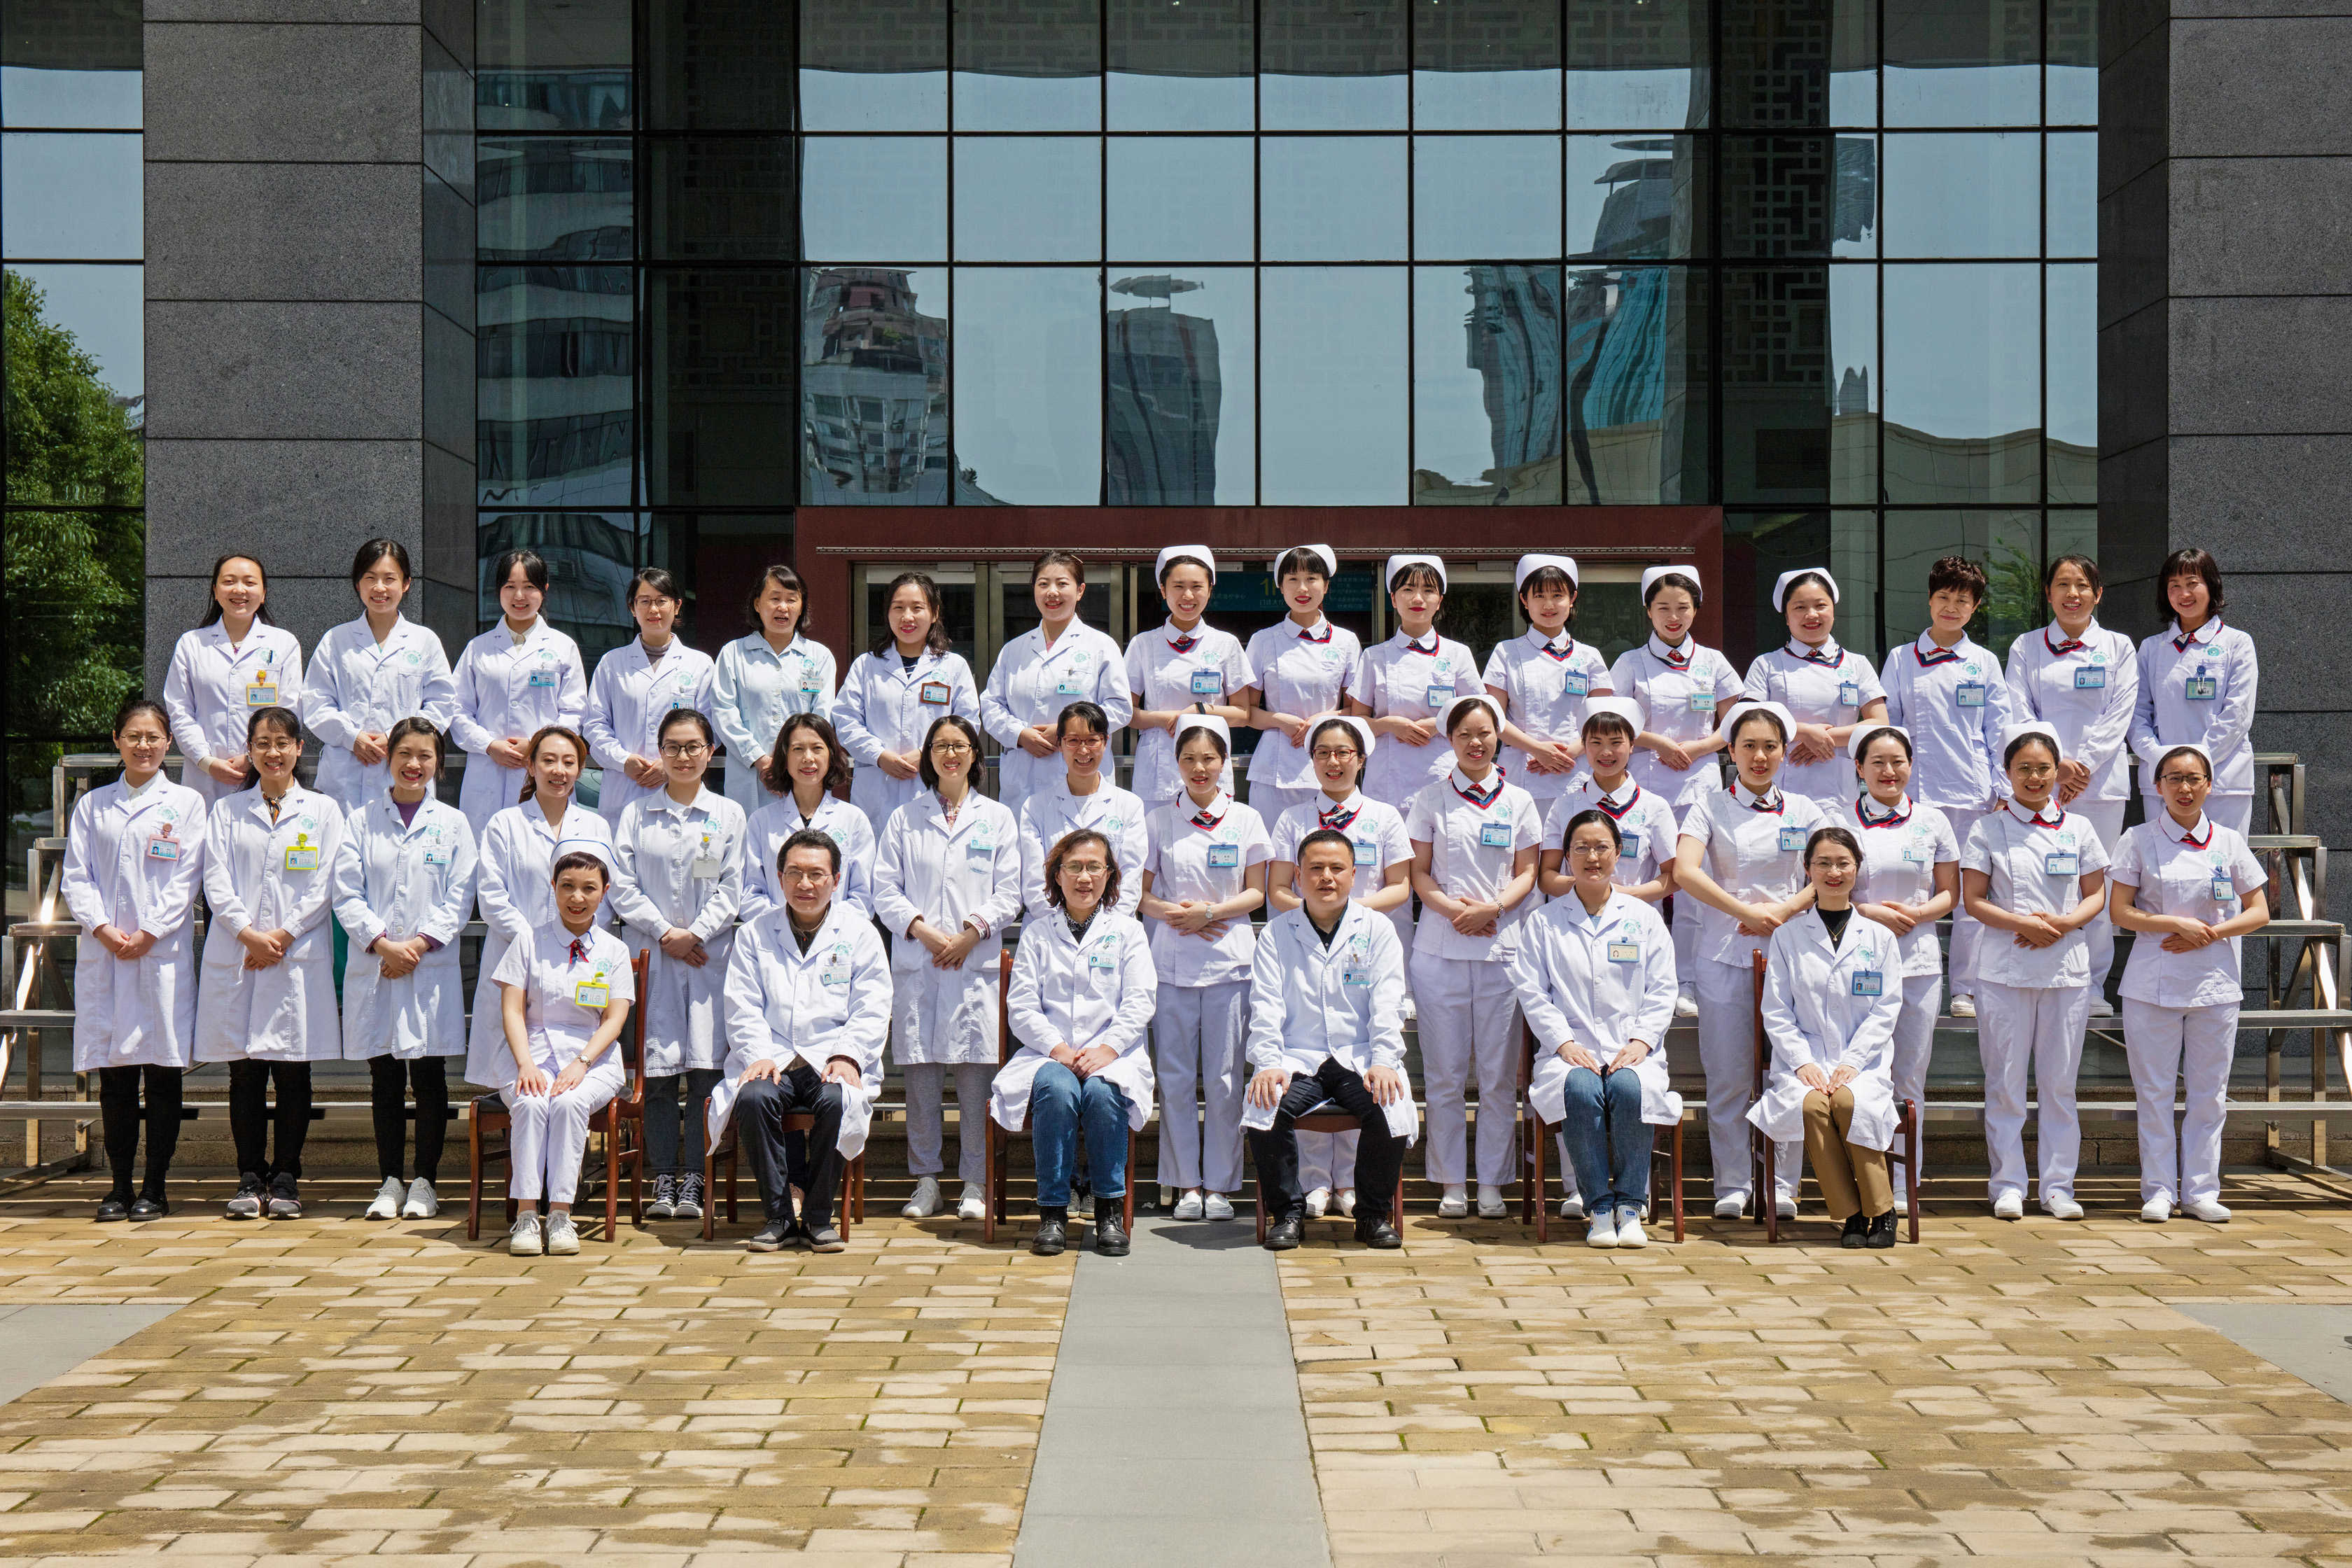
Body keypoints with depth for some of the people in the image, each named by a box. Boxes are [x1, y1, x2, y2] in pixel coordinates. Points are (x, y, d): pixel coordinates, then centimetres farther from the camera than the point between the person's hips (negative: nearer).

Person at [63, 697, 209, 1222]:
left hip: (164, 951, -2)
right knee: (113, 1074, 2)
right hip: (103, 952, 2)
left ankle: (155, 1187, 5)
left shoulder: (186, 802, 7)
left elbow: (186, 880, 0)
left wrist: (148, 933, -10)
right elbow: (75, 878, 7)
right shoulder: (92, 805, 13)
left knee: (163, 1070, -1)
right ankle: (119, 1184, 9)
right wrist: (104, 929, -9)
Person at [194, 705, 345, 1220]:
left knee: (293, 1073, 0)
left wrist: (283, 935, -9)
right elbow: (216, 882, 4)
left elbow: (323, 885, 2)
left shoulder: (322, 810, 9)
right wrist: (248, 934, -11)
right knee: (245, 1074, 1)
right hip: (235, 958, 1)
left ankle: (286, 1179, 7)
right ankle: (250, 1179, 8)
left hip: (300, 957, -1)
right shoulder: (228, 811, 13)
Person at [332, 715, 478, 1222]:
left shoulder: (453, 823, 7)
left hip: (432, 967, -1)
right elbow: (346, 893, 1)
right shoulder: (362, 822, 8)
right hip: (374, 967, 1)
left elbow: (459, 898, 2)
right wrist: (382, 943, -11)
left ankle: (425, 1181, 9)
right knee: (384, 1079, 5)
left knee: (429, 1077, 2)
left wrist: (419, 943, -11)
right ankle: (389, 1180, 13)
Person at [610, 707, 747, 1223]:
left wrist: (696, 933, -9)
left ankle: (695, 1180, 1)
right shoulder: (637, 814, 9)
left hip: (710, 953, 0)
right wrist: (664, 933, -7)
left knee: (706, 1065, -5)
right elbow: (623, 886, 3)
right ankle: (663, 1177, 6)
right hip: (654, 953, 0)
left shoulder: (728, 814, 9)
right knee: (659, 1068, -1)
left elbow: (732, 888, 3)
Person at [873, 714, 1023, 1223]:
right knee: (921, 1072, 0)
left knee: (975, 1071, -4)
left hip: (977, 962, -1)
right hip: (916, 963, 1)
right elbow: (885, 889, 7)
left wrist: (970, 933, -9)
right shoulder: (904, 819, 13)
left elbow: (1009, 893, 6)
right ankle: (925, 1177, 8)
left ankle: (975, 1181, 2)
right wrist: (922, 930, -8)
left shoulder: (997, 819, 12)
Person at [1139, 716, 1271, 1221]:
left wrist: (1210, 912, -11)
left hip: (1229, 960, -1)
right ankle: (1186, 1183, 10)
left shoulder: (1245, 819, 6)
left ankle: (1220, 1184, 8)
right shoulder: (1160, 821, 8)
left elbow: (1256, 893, 4)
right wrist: (1171, 911, -11)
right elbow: (1139, 895, 8)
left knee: (1223, 1079, -1)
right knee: (1175, 1078, 1)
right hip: (1172, 963, 1)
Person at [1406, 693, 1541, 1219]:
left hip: (1501, 946, 1)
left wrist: (1492, 908, -10)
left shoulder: (1518, 801, 10)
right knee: (1445, 1072, 1)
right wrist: (1450, 907, -13)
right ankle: (1450, 1183, 10)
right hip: (1439, 950, 0)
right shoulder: (1431, 800, 8)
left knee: (1499, 1073, 1)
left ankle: (1491, 1183, 9)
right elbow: (1418, 873, 5)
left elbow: (1526, 874, 8)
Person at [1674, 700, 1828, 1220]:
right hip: (1725, 955, -1)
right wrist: (1747, 911, -14)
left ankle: (1783, 1184, 9)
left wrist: (1783, 911, -10)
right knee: (1728, 1076, 0)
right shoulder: (1710, 807, 5)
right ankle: (1732, 1184, 9)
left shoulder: (1804, 811, 12)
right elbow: (1685, 871, -10)